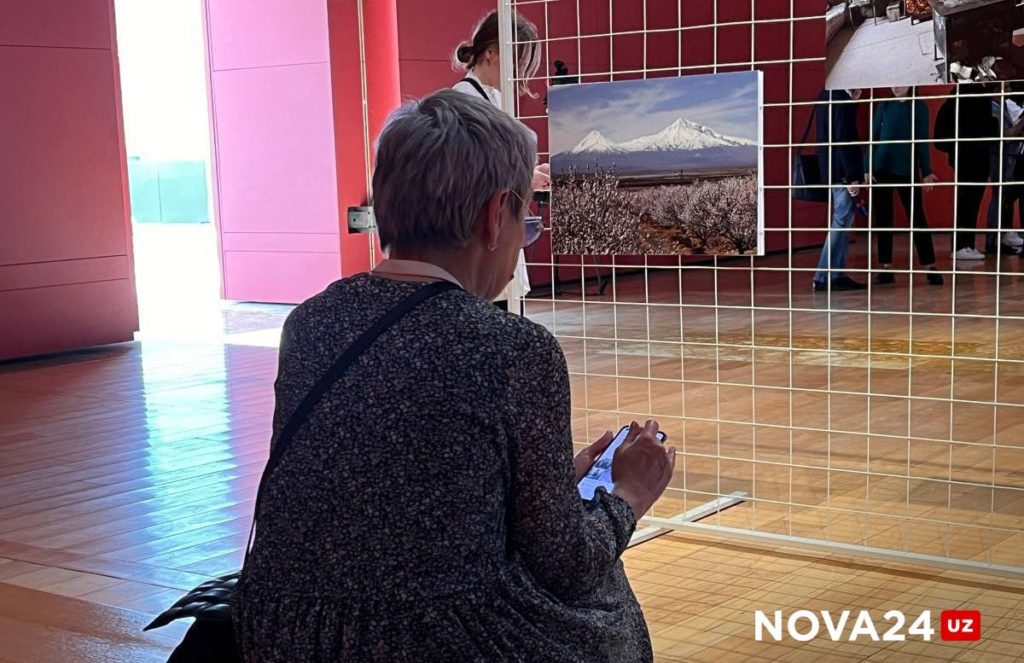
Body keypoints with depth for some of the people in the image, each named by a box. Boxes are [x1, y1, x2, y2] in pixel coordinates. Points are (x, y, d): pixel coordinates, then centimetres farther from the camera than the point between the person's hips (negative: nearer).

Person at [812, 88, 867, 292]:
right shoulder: (842, 98, -16)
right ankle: (824, 277, -4)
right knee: (842, 222, -6)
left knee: (842, 221, 14)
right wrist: (853, 177, -21)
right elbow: (844, 140, -21)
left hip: (831, 170, 10)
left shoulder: (827, 95, 13)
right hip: (842, 171, -10)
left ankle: (837, 275, 15)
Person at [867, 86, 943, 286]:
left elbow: (922, 141, 2)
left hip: (907, 169, -2)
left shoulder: (919, 107, 2)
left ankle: (930, 267, 0)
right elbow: (873, 139, 6)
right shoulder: (883, 107, 6)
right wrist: (868, 169, -1)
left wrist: (927, 172, -1)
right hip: (882, 169, 2)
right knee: (882, 218, 3)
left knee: (916, 217, -2)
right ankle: (886, 268, 9)